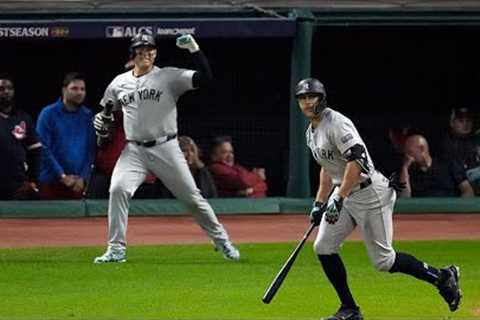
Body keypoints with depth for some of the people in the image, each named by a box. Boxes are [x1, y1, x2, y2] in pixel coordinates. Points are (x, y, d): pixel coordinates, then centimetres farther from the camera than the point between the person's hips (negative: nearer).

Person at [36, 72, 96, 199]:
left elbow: (91, 150, 8)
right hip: (52, 183, -3)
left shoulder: (87, 116, 6)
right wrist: (62, 176, -11)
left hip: (78, 184, 3)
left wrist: (83, 177, -3)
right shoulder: (48, 114, -3)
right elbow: (44, 148, -7)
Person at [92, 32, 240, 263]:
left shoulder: (169, 77, -3)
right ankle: (116, 250, -13)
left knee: (192, 197, 2)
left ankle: (222, 241, 20)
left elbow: (204, 78, -14)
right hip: (134, 150, 2)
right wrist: (100, 120, 0)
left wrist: (194, 49, -22)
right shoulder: (119, 83, 8)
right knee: (118, 189, -20)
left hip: (166, 148, -2)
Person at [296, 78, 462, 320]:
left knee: (382, 259, -6)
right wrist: (319, 204, 19)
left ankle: (442, 277, 10)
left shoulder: (336, 123, -19)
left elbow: (357, 160, -29)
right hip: (344, 194, 9)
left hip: (370, 193, -9)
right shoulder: (311, 132, 12)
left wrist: (339, 199, -33)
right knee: (323, 247, -2)